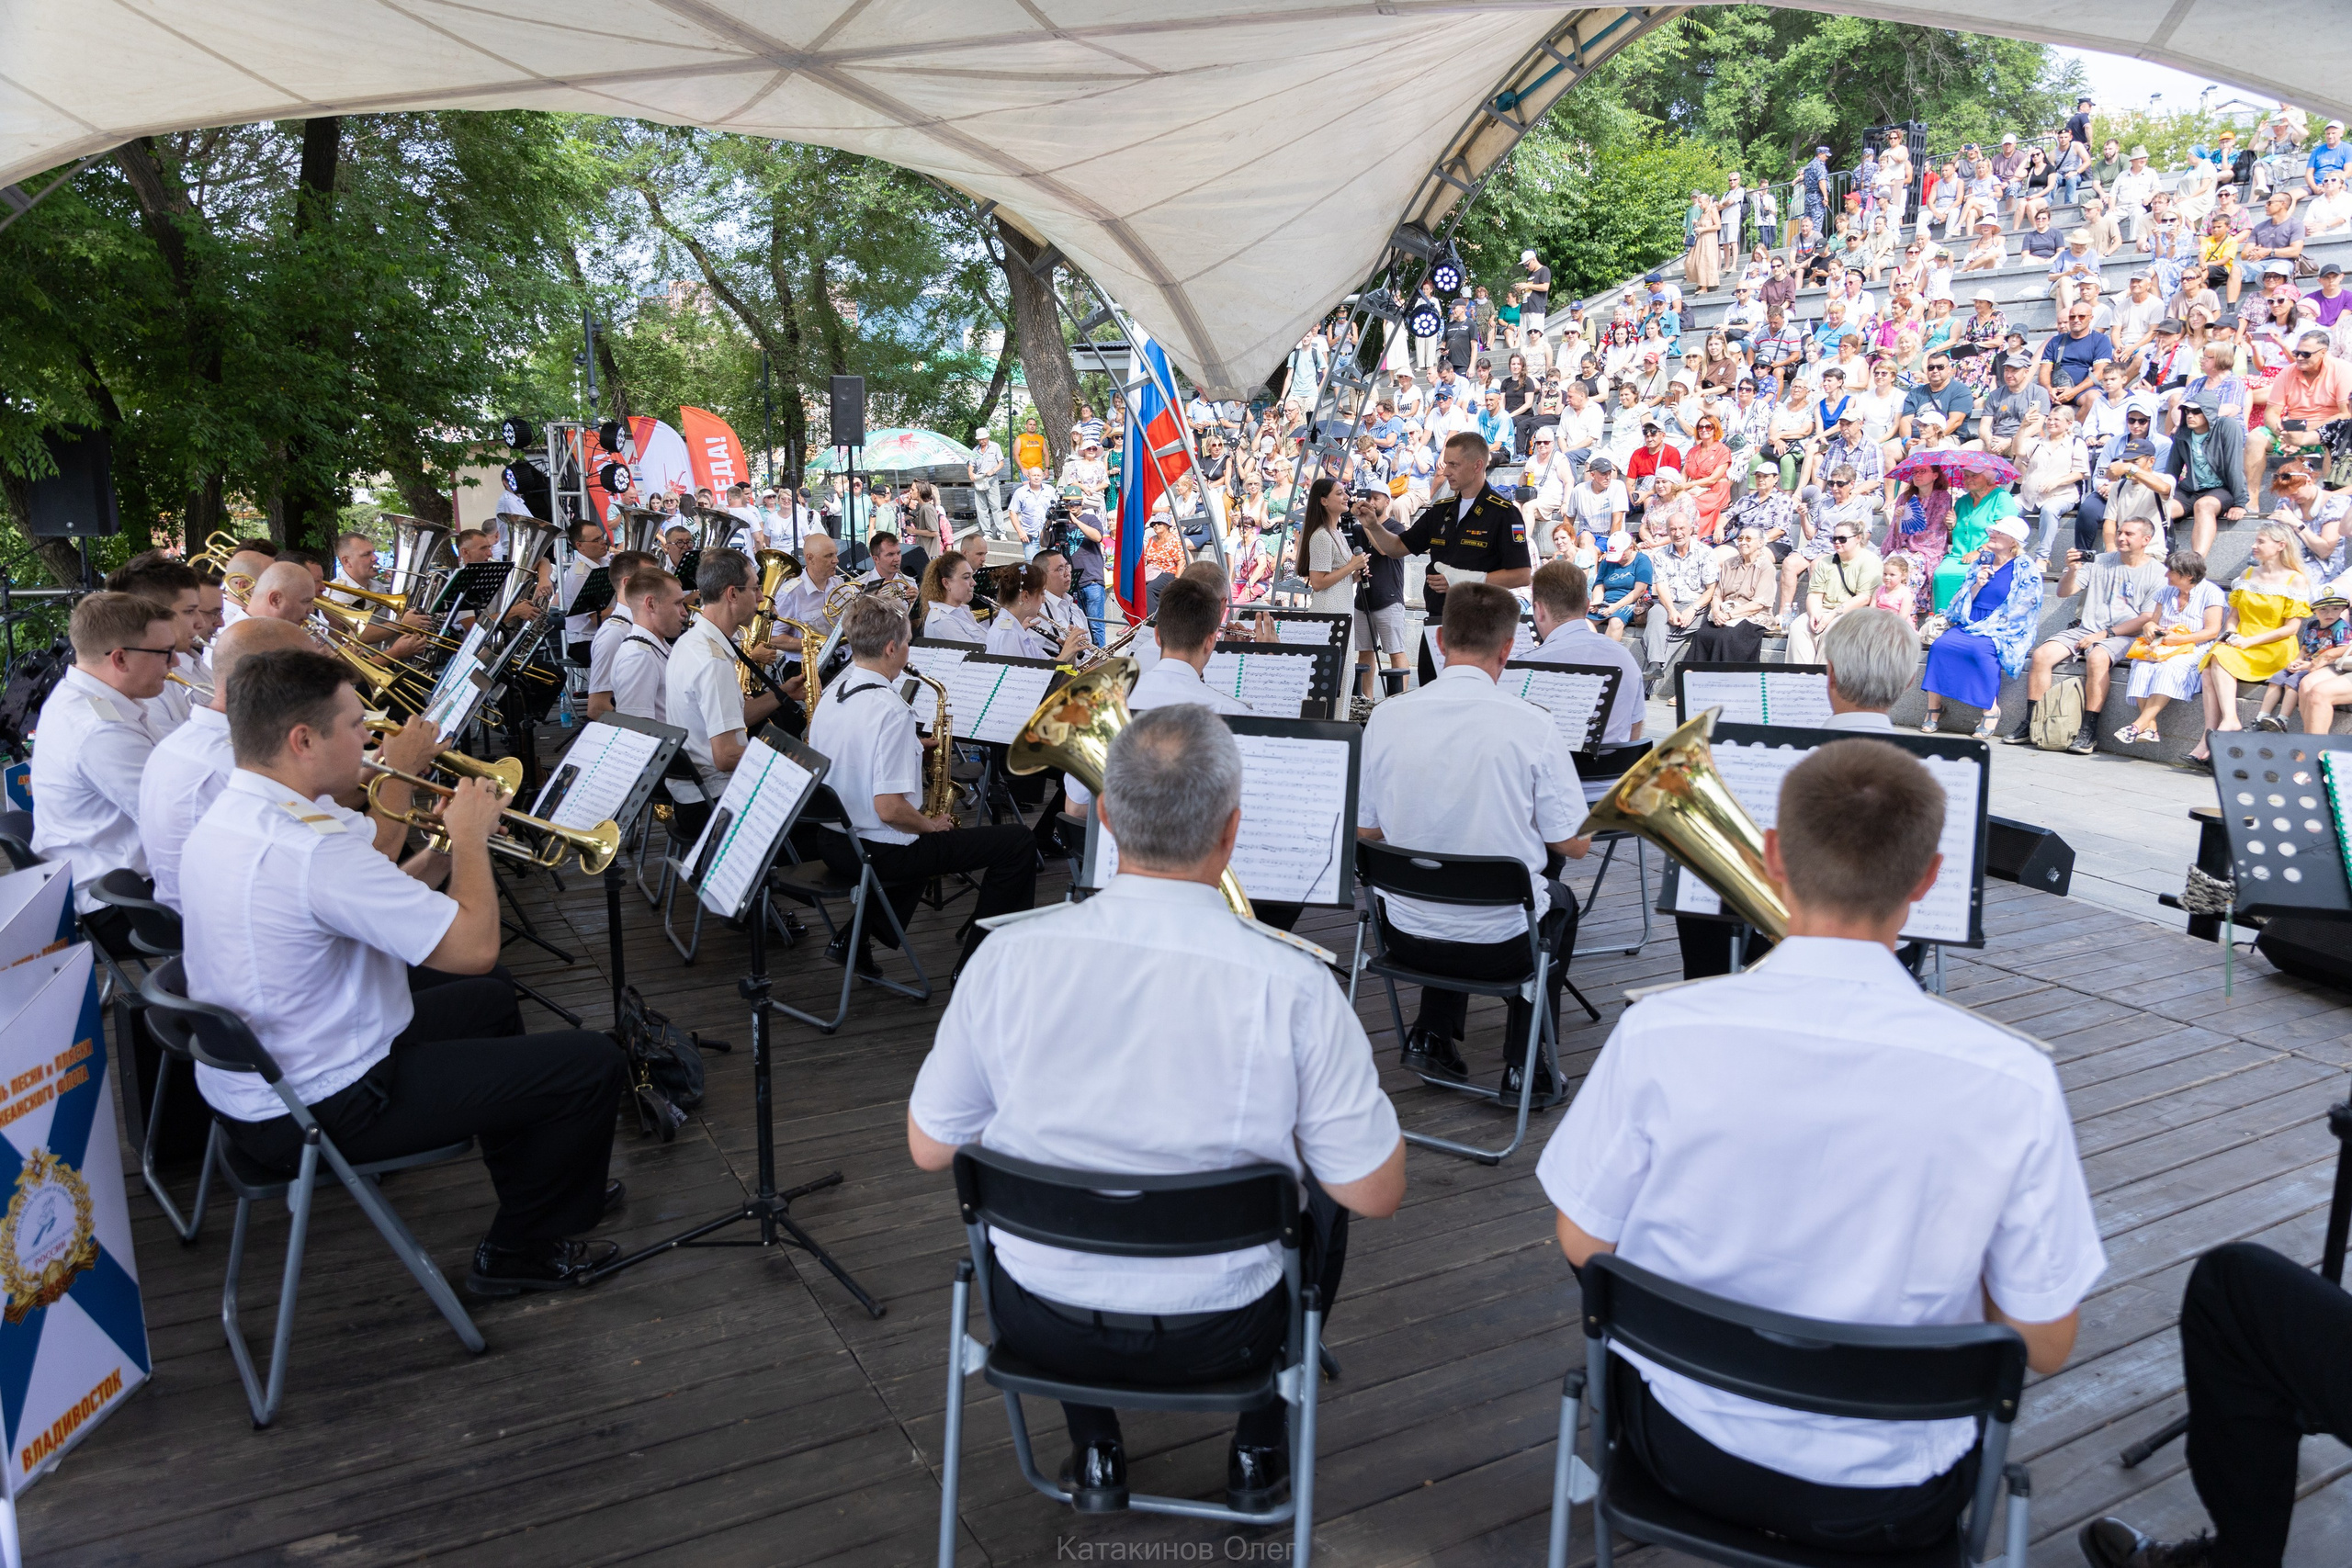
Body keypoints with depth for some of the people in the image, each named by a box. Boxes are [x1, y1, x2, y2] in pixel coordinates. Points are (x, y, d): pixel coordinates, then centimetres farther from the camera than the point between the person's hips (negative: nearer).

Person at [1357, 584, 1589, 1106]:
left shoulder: (1386, 717, -10)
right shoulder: (1530, 724, -17)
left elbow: (1364, 833, 1)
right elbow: (1574, 845, -8)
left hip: (1405, 935, 3)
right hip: (1501, 943, -3)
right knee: (1560, 903, 32)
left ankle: (1433, 1036, 32)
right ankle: (1526, 1068, 28)